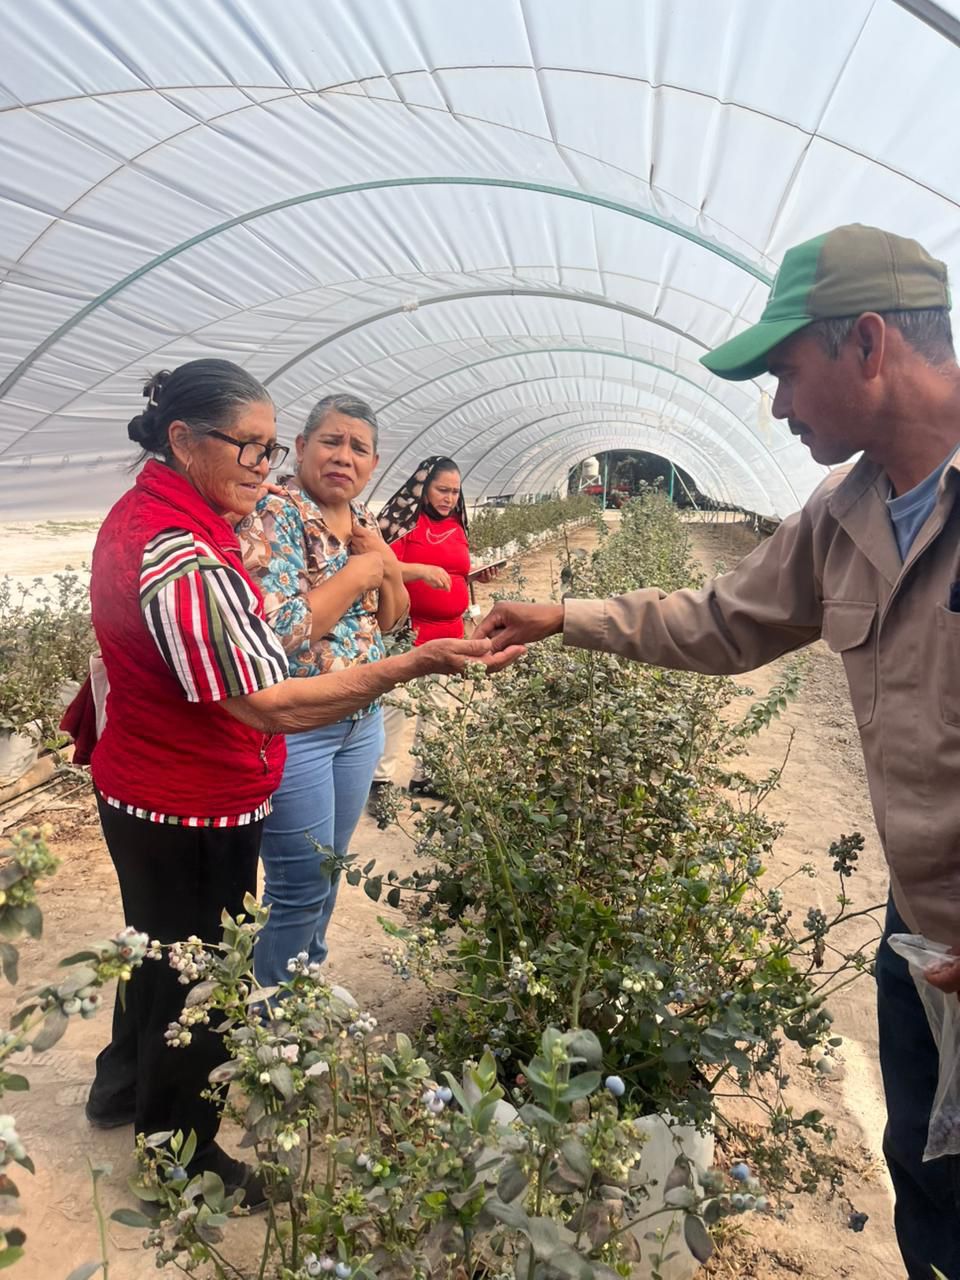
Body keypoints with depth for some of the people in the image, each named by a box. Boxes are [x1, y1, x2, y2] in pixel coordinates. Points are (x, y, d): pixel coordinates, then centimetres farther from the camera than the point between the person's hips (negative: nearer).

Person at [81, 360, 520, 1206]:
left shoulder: (150, 511, 4)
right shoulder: (180, 557, -30)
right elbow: (269, 706, -34)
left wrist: (239, 554, 6)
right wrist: (414, 666, -35)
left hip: (143, 793, 10)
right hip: (193, 815, -10)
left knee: (162, 947, 29)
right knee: (200, 979, 11)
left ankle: (126, 1085, 54)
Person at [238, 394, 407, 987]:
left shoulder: (362, 520, 8)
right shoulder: (273, 517, -16)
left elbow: (393, 617, 12)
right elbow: (279, 631, -27)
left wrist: (384, 560, -7)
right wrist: (357, 571, -18)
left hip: (362, 720, 8)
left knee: (332, 866, 20)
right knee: (301, 888, 2)